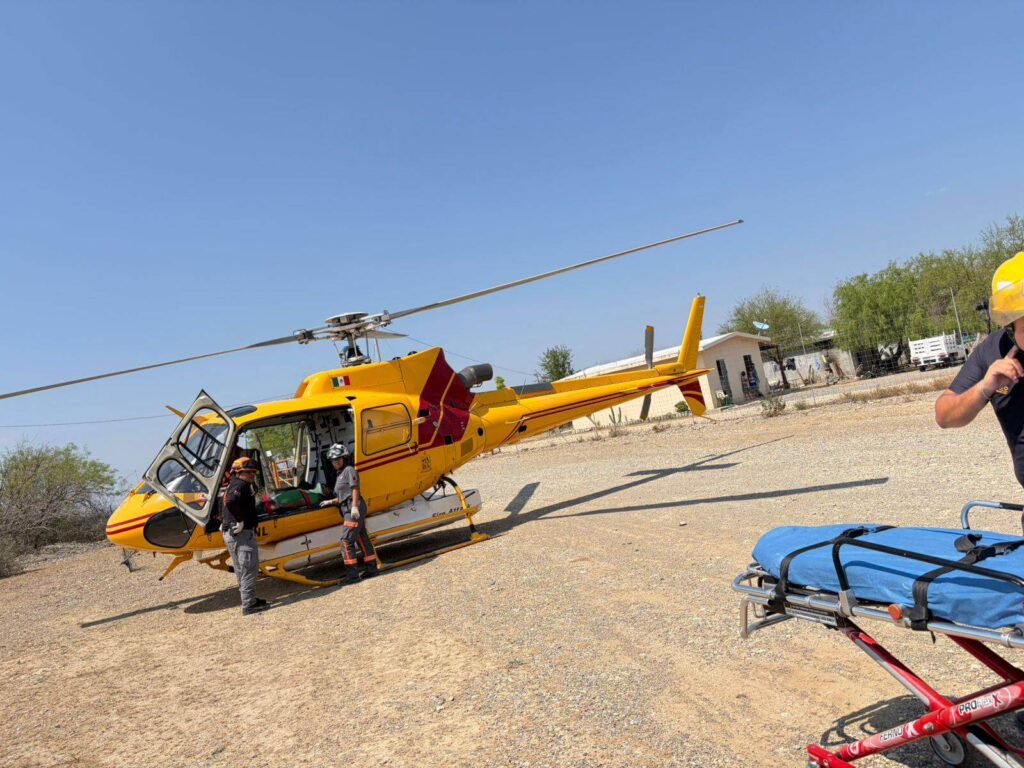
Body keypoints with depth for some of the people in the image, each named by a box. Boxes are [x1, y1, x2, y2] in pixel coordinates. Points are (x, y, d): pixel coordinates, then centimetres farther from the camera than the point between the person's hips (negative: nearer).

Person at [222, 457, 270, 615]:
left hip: (229, 532, 11)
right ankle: (249, 604, -5)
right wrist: (241, 520, -25)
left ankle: (248, 600, 27)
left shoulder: (232, 486, 18)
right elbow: (231, 501, -33)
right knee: (250, 568, -6)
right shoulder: (241, 485, -15)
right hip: (242, 532, -11)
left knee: (241, 569, 17)